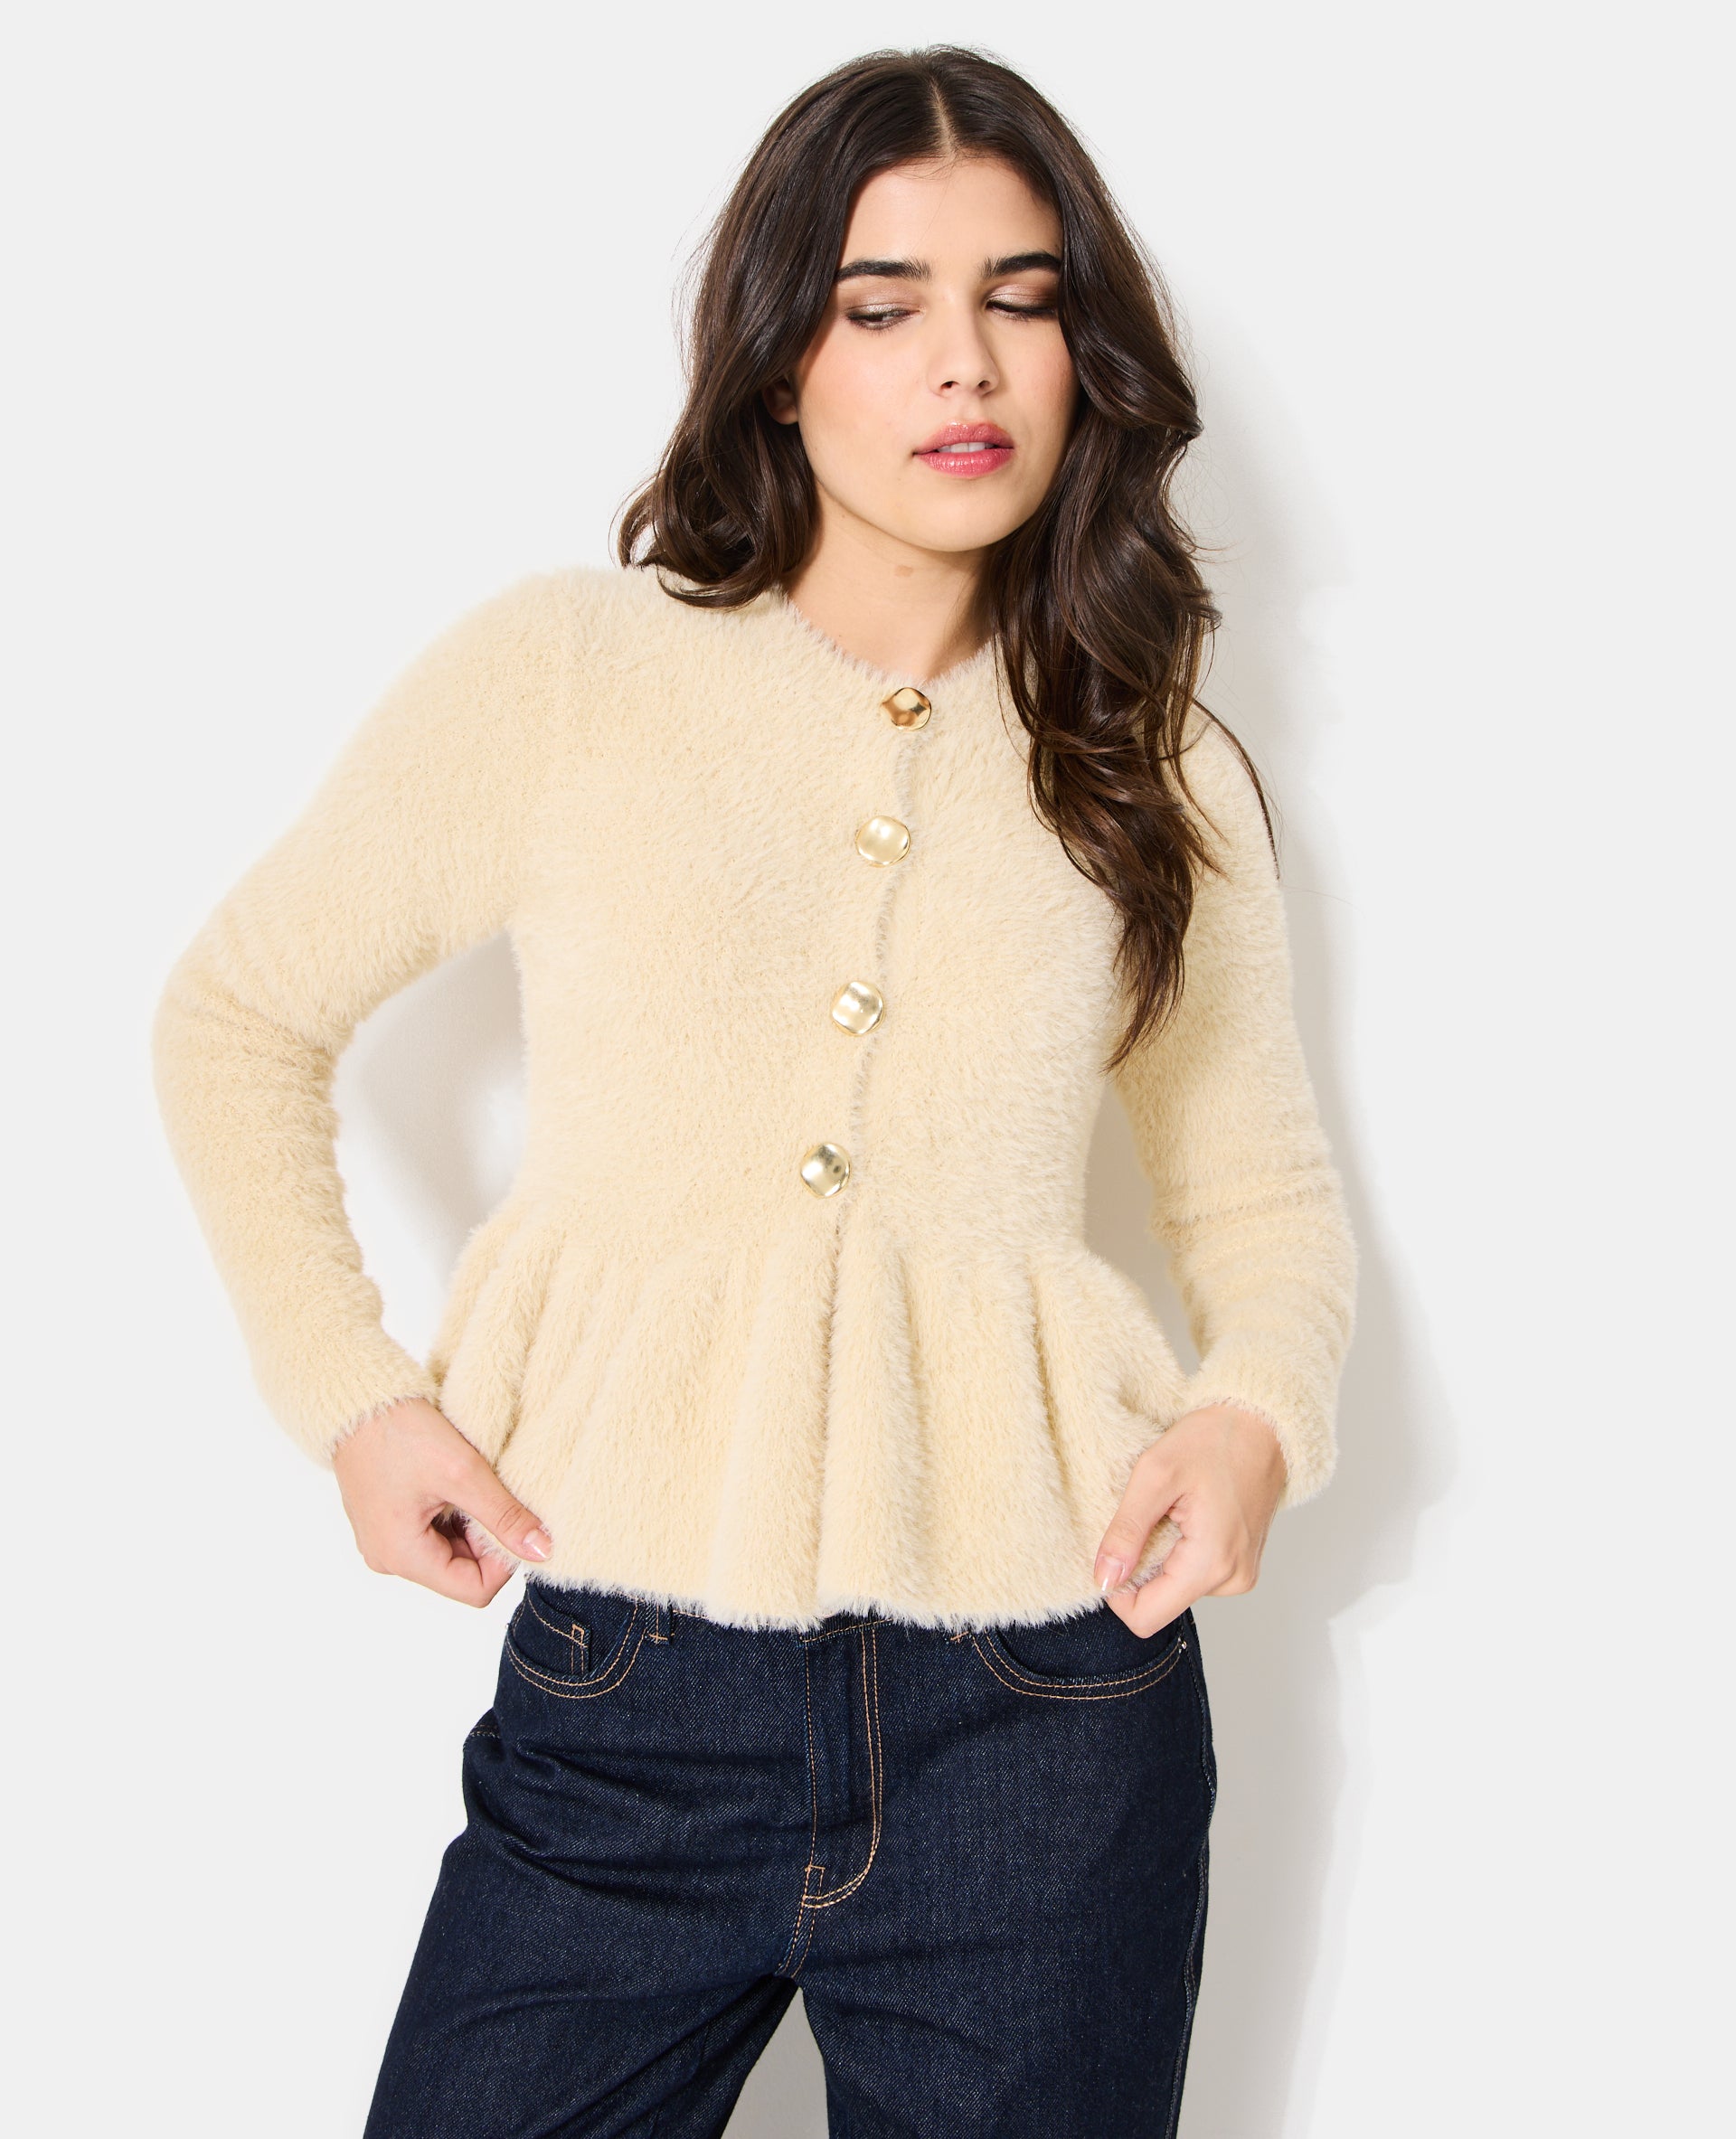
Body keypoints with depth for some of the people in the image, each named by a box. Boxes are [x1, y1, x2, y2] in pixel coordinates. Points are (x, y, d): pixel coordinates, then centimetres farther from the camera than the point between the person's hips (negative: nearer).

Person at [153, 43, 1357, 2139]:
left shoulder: (1154, 779, 8)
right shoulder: (562, 674, 0)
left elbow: (1258, 1185, 17)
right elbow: (237, 1017, 9)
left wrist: (1257, 1414, -4)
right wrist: (349, 1390, -1)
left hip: (1043, 1723, 2)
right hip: (623, 1705, -1)